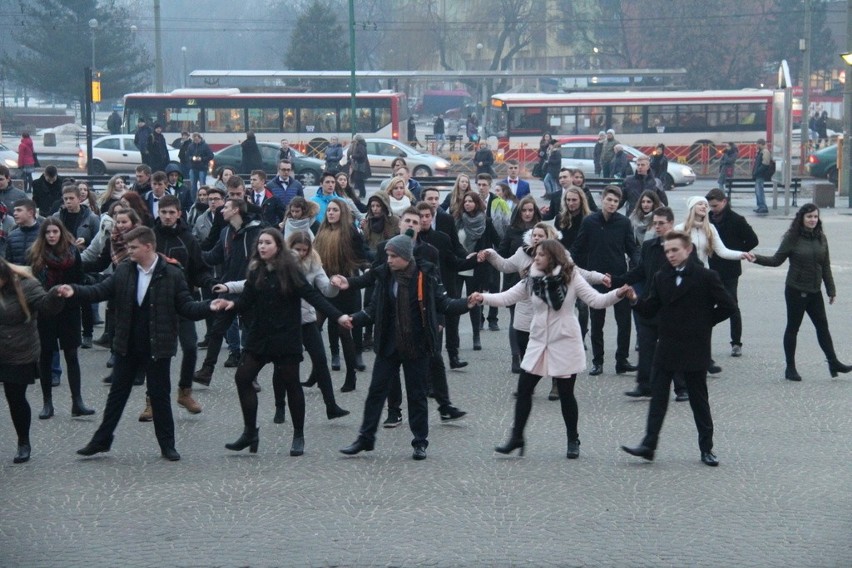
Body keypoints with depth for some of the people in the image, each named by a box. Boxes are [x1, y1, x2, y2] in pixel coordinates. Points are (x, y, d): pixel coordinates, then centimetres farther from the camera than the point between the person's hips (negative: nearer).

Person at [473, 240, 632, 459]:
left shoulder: (570, 279, -8)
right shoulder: (531, 280, 1)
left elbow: (596, 300, -12)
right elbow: (507, 297, 0)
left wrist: (618, 294, -29)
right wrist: (484, 298, -16)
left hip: (564, 343, -4)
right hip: (538, 343, 4)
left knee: (566, 394, 4)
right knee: (523, 389, 2)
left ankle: (573, 440, 19)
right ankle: (516, 438, 12)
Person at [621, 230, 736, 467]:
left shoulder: (706, 277, -7)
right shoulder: (661, 278, 6)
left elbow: (727, 306, -5)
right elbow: (650, 310, 4)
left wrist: (705, 323, -3)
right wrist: (635, 301, -14)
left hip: (695, 348, -4)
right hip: (666, 347, 4)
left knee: (699, 399, 5)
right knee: (658, 396, 0)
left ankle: (706, 448, 13)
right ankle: (648, 444, -1)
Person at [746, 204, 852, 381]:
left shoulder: (821, 238, 4)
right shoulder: (792, 238, -9)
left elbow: (826, 266, 10)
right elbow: (777, 260, -5)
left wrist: (831, 289, 11)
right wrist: (757, 259, -19)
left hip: (814, 291, 4)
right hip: (796, 290, -4)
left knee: (822, 326, 6)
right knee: (793, 327, 3)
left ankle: (833, 363, 11)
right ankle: (790, 368, 10)